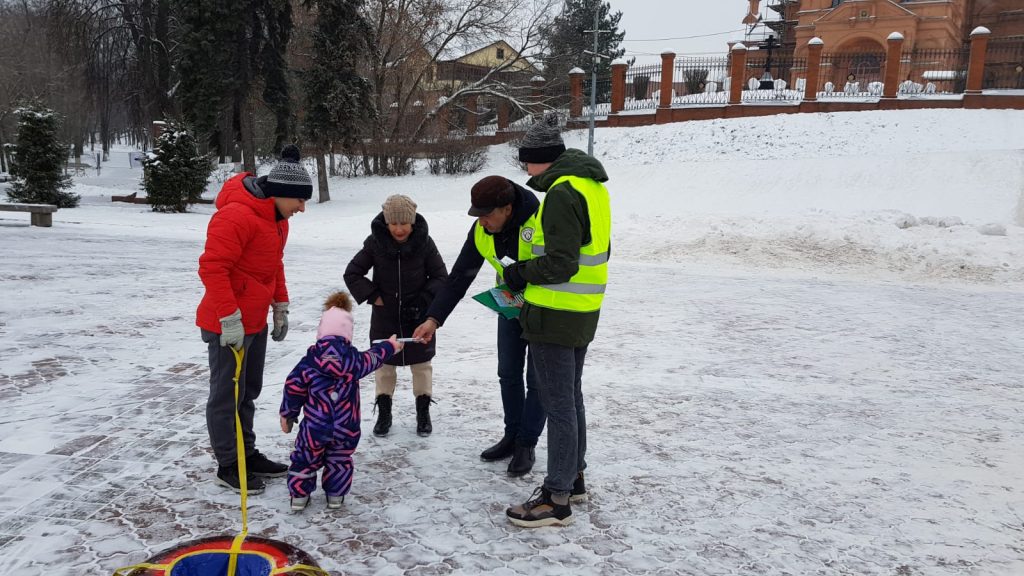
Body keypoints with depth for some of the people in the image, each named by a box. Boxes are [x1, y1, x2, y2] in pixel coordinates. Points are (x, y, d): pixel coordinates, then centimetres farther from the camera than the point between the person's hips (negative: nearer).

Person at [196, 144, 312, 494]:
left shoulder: (277, 218, 9)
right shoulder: (236, 216, -23)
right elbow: (212, 268, -25)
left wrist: (280, 307, 16)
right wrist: (230, 318, -25)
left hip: (255, 322, 9)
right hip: (228, 325, -9)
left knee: (248, 392, 19)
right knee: (227, 396, 4)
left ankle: (247, 455, 32)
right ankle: (227, 467, 17)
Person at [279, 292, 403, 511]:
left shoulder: (309, 361, -8)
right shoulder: (354, 360, -5)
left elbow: (293, 388, -3)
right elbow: (373, 358, 15)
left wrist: (287, 414, 12)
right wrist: (389, 346, 35)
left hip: (314, 427, -1)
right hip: (346, 428, 1)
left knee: (305, 459, 16)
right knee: (339, 460, 20)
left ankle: (299, 494, 19)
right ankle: (336, 495, 24)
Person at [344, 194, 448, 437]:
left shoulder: (424, 242, -12)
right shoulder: (375, 242, -11)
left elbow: (441, 276, -4)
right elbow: (352, 273, -2)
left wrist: (423, 301, -14)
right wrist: (373, 296, -10)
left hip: (418, 317, -1)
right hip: (385, 317, 1)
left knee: (421, 363, 10)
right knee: (384, 362, 11)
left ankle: (423, 412, 25)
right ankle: (383, 414, 24)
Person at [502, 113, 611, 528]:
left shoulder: (562, 193, -20)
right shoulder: (592, 186, 11)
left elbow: (559, 264, -24)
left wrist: (521, 273, -7)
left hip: (555, 314, -10)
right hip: (583, 313, 10)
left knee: (559, 404, -3)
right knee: (571, 398, 20)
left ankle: (557, 499, 6)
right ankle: (573, 478, 33)